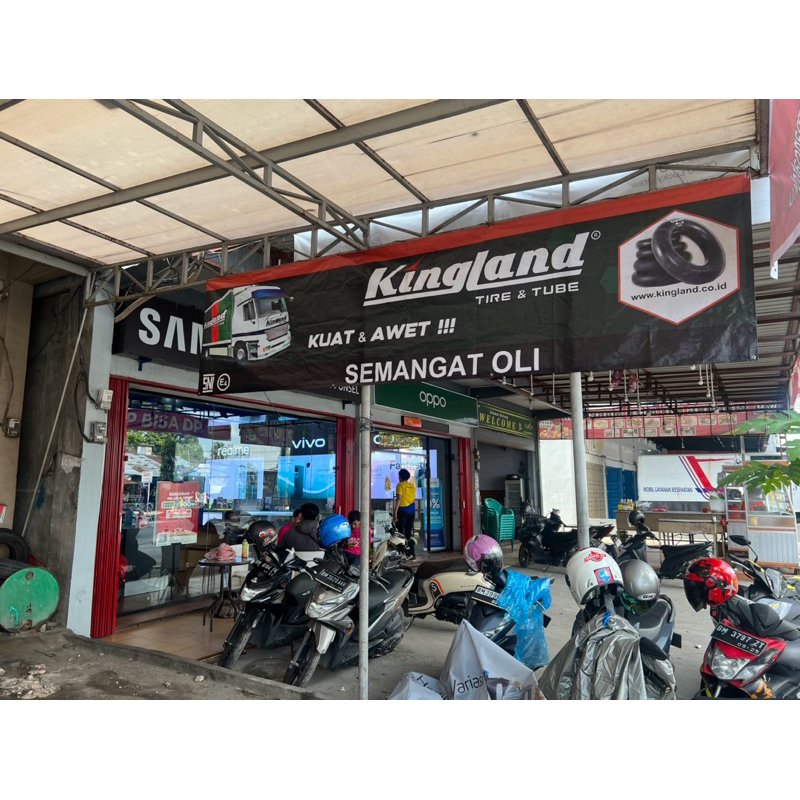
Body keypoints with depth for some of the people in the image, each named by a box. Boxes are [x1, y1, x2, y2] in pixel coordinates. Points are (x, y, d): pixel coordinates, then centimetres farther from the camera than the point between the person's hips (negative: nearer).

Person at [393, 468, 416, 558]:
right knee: (409, 533, 11)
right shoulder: (413, 486, 12)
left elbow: (399, 499, -14)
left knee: (400, 533, -5)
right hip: (412, 511, 6)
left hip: (402, 511, -6)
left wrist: (395, 512, -15)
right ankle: (411, 553, 11)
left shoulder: (400, 485, -6)